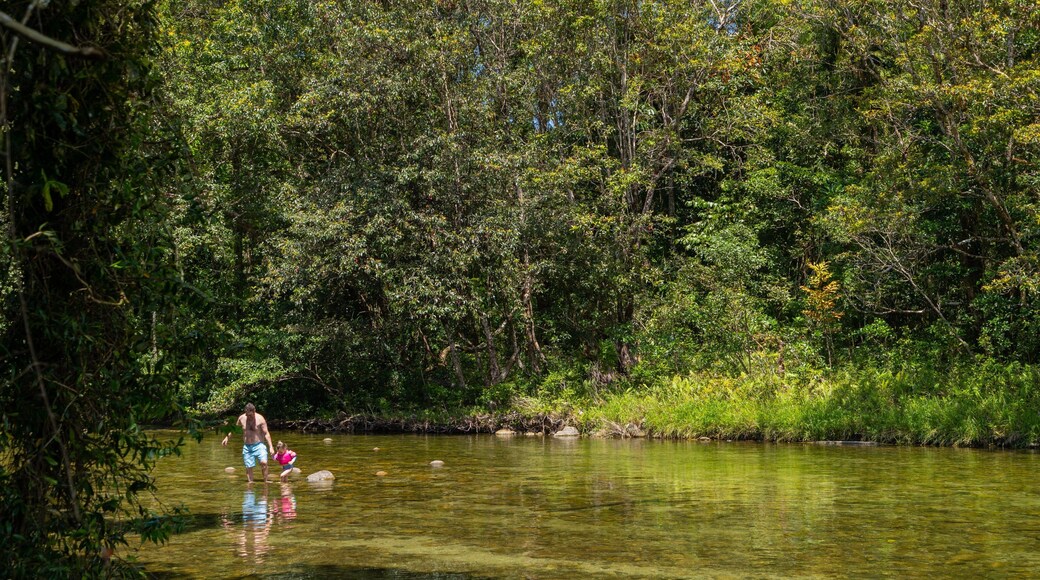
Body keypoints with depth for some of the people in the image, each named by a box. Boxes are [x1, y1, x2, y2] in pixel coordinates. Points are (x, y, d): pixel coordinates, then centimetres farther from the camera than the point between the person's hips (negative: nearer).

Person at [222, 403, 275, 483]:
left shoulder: (260, 419, -8)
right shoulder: (241, 418, 2)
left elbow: (266, 433, -9)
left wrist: (271, 446, -16)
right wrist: (227, 437, 20)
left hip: (258, 445, -4)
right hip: (247, 447, 4)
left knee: (264, 462, -23)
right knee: (248, 467, 0)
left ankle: (265, 481, -16)